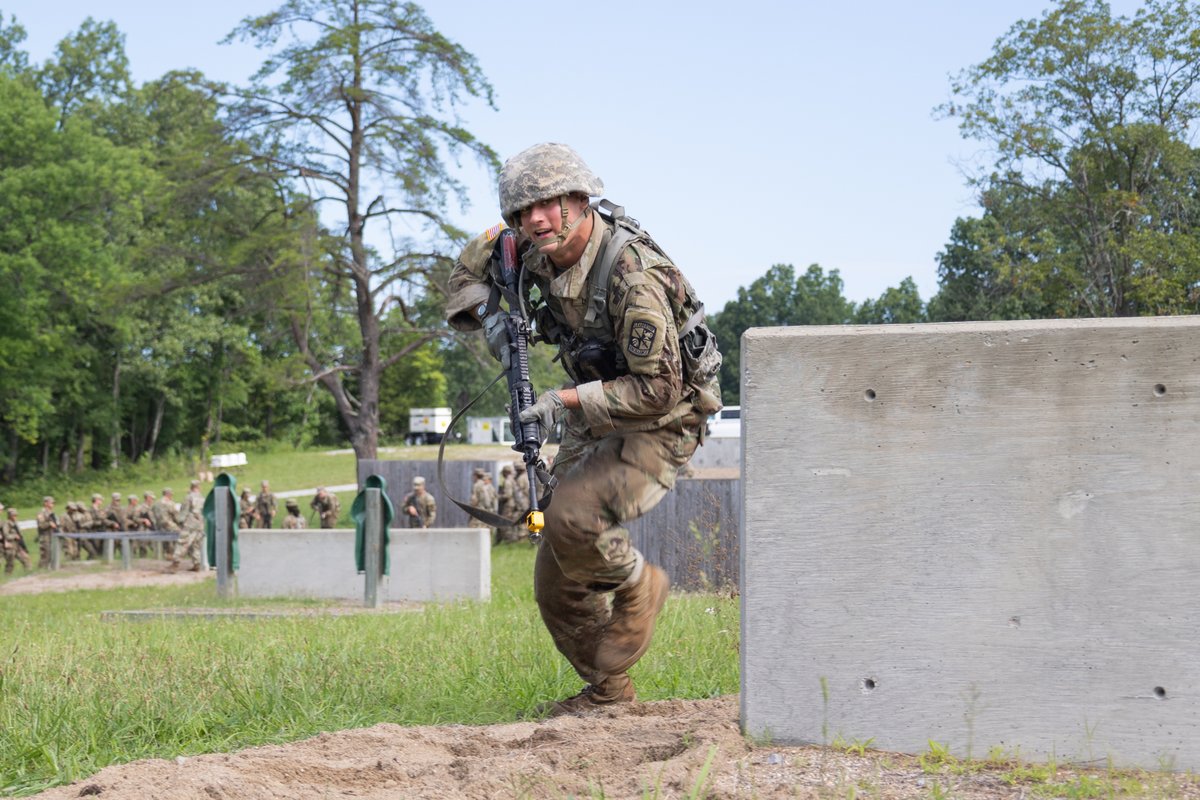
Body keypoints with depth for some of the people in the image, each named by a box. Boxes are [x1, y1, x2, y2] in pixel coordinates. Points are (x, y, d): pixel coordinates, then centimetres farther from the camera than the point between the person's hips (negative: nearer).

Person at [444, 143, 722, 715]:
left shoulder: (633, 277, -31)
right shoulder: (538, 251, -7)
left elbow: (657, 390, -30)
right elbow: (474, 261, 13)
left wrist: (566, 400, -33)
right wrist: (488, 314, -8)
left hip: (658, 423, -8)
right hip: (593, 416, 8)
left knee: (572, 521, -31)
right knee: (558, 583, 5)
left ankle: (639, 587, -2)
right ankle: (607, 690, 20)